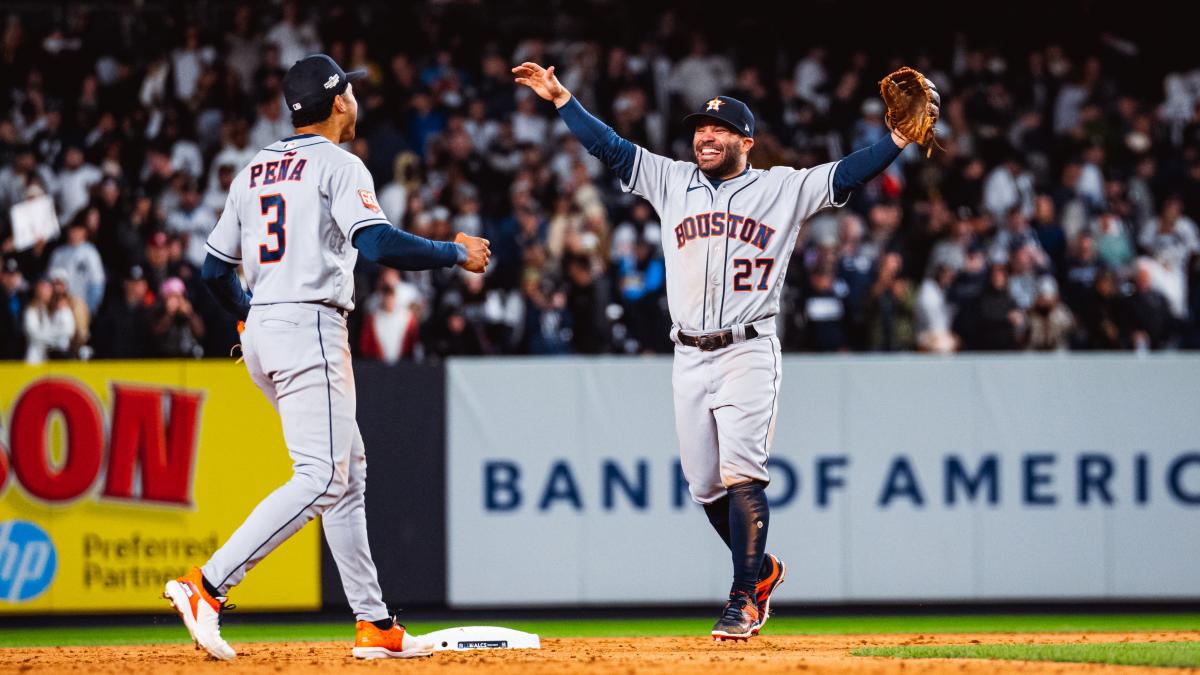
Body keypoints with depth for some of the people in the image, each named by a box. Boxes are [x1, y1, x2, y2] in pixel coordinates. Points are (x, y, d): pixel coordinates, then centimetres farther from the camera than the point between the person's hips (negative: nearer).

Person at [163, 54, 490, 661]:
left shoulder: (253, 171, 17)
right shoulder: (337, 165, -6)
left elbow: (215, 270, 20)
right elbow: (379, 244, -21)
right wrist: (455, 253, -7)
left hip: (260, 337, 9)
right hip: (311, 330, -9)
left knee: (349, 472, 12)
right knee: (320, 479, -13)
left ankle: (375, 625, 9)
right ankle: (206, 585, -24)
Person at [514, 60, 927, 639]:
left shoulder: (783, 188, 3)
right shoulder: (671, 182, 12)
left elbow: (848, 175, -5)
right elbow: (610, 147, 11)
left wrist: (899, 139, -19)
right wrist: (561, 99, 5)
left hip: (747, 352, -4)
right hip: (689, 357, 4)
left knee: (741, 476, -16)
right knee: (704, 485, 7)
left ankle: (745, 601, -13)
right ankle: (761, 569, 29)